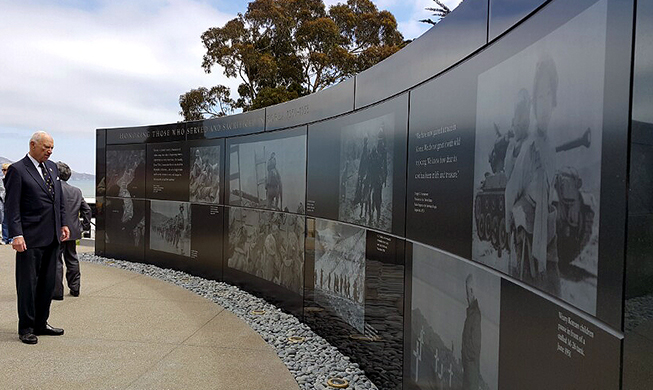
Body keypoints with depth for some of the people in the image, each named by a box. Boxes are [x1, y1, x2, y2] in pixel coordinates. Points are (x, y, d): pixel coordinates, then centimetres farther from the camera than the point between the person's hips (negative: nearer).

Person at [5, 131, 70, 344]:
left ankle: (41, 324, 26)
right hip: (30, 238, -7)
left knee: (47, 283, 14)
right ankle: (26, 328, 17)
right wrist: (16, 235, -17)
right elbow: (12, 206, -11)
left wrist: (63, 224, 13)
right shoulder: (17, 170, -7)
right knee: (27, 283, 4)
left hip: (52, 238, 7)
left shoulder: (52, 167, 13)